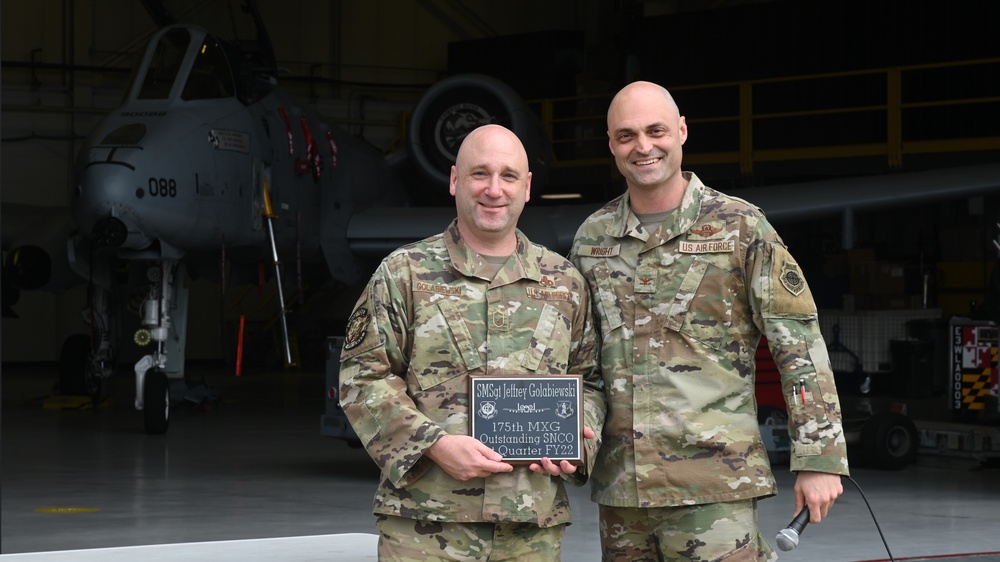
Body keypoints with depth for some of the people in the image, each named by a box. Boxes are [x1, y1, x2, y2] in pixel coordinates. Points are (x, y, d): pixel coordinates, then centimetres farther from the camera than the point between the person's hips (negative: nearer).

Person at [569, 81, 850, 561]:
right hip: (620, 483, 4)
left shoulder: (741, 227, 0)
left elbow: (800, 346, -2)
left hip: (714, 482, -4)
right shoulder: (591, 238, 11)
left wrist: (819, 459, -7)